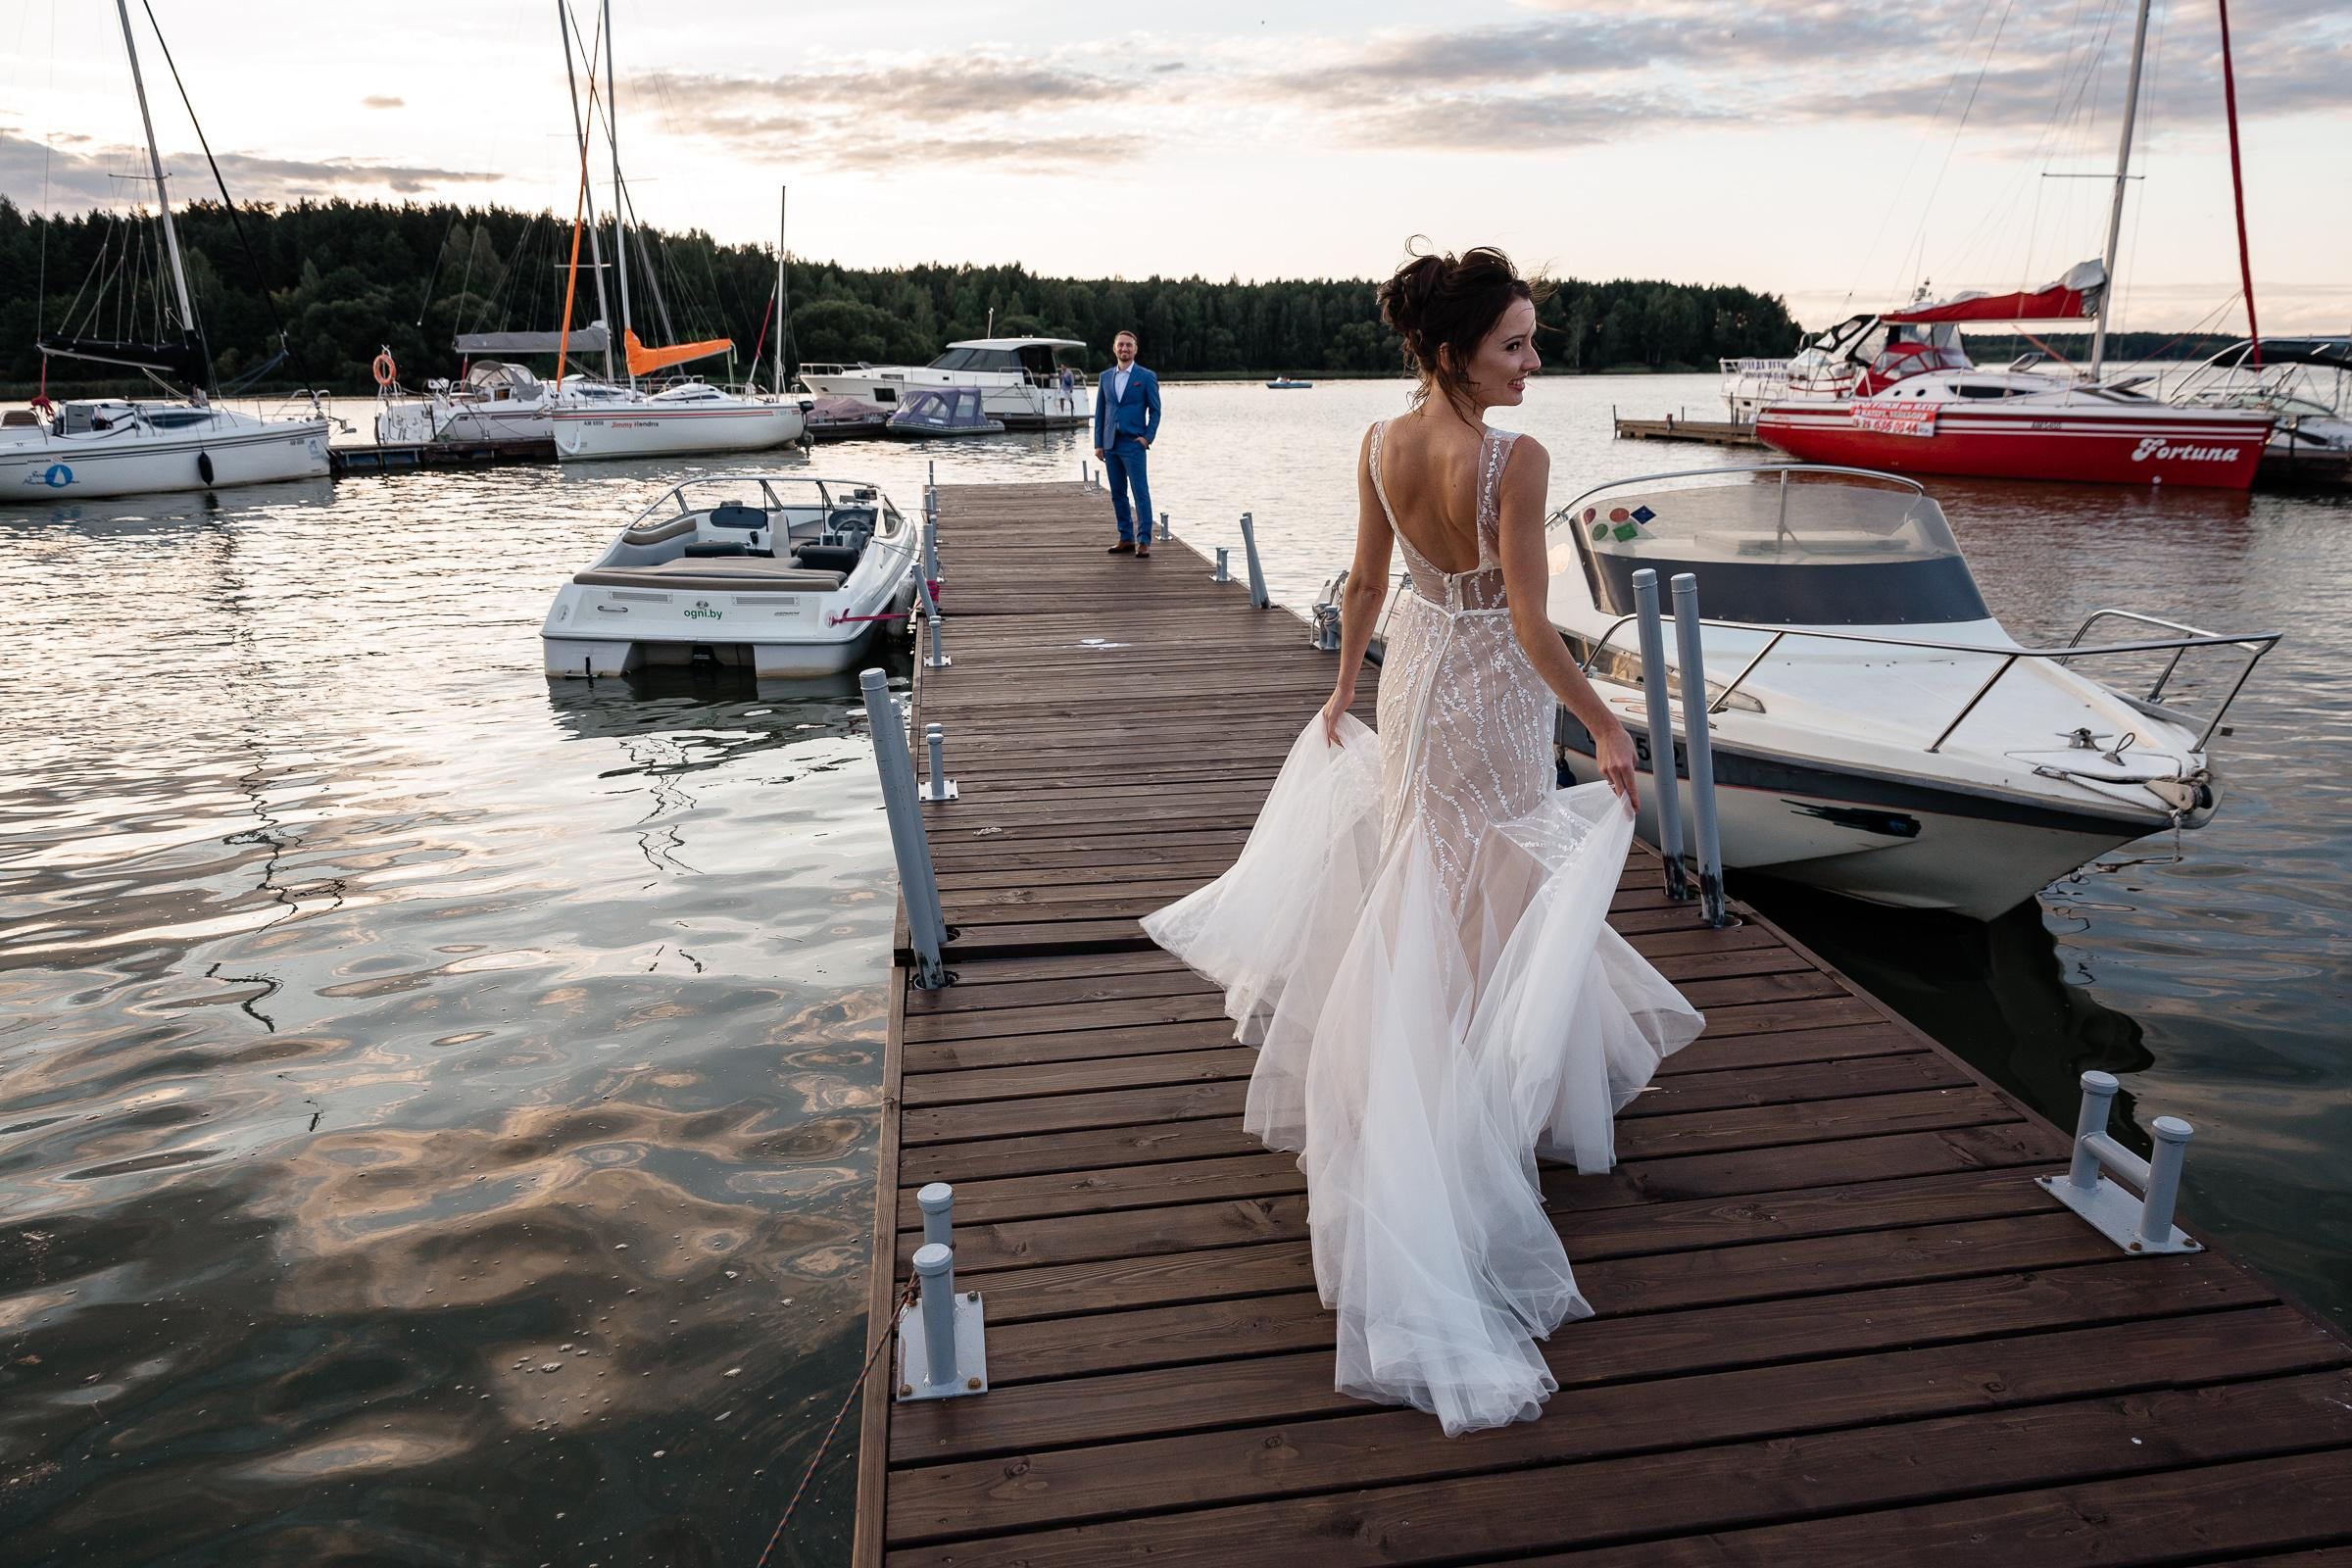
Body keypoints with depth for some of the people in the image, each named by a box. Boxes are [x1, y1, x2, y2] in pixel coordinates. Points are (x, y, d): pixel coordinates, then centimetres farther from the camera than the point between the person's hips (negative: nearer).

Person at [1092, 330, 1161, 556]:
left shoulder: (1146, 377, 1)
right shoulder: (1106, 377, 13)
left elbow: (1155, 411, 2)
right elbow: (1100, 412, 13)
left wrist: (1148, 437, -9)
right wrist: (1098, 443, 7)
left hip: (1133, 444, -5)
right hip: (1110, 444, 5)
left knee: (1141, 492, -9)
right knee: (1117, 494, 8)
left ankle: (1144, 541, -7)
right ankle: (1126, 539, 15)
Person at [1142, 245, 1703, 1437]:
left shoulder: (1380, 446, -6)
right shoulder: (1516, 461, -24)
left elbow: (1365, 584, 3)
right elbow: (1530, 624, -24)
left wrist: (1343, 684, 17)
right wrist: (1605, 727, -15)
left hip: (1415, 677, 6)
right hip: (1492, 693, -6)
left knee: (1421, 873, 23)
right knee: (1491, 888, 11)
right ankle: (1496, 1087, 26)